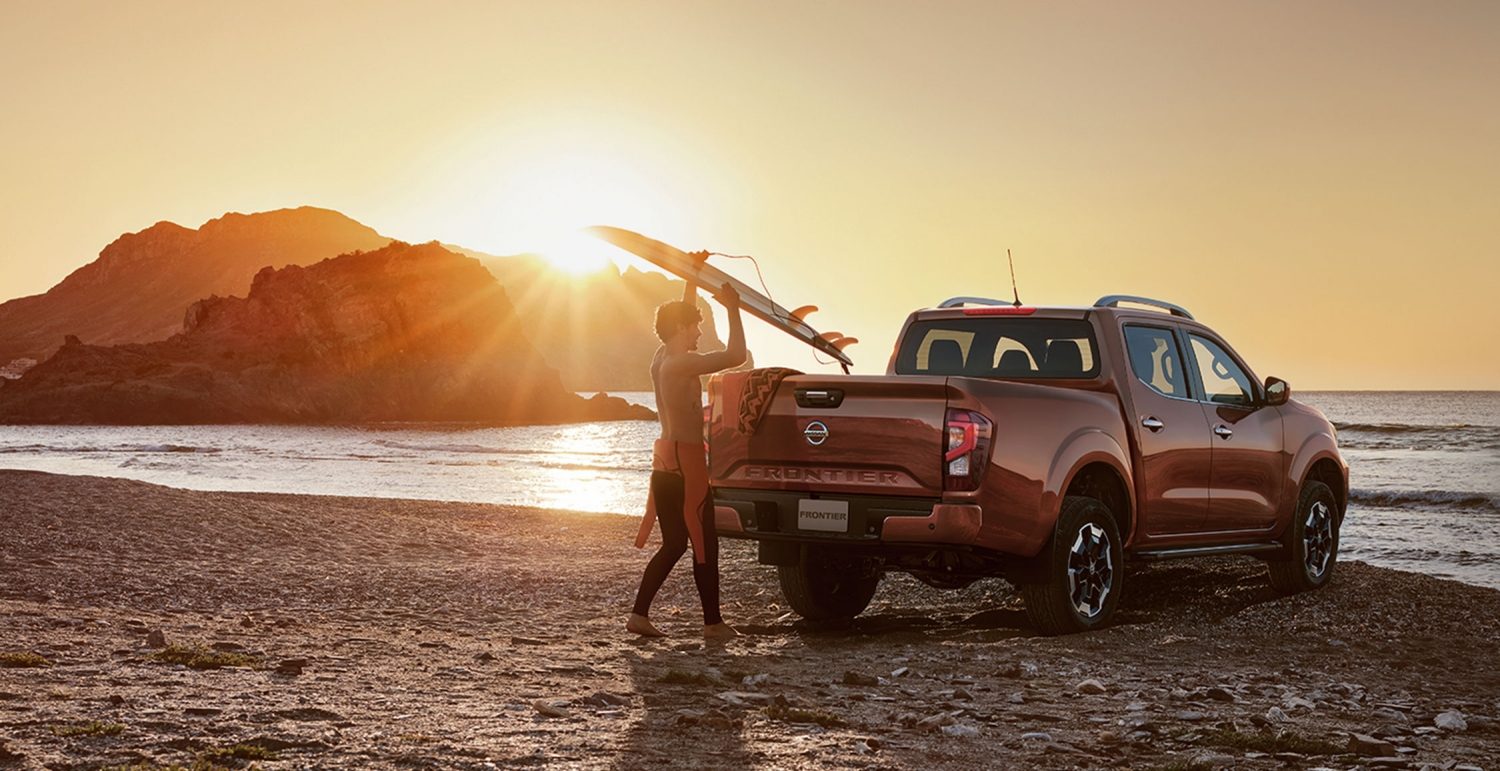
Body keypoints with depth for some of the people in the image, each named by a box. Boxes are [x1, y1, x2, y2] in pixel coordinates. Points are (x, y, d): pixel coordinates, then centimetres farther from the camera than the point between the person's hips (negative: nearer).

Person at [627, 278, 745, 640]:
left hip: (665, 460, 9)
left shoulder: (661, 358, 10)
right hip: (686, 462, -9)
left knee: (674, 544, 13)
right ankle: (713, 622, 6)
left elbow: (682, 315, 28)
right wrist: (733, 310, -13)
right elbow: (735, 356, -22)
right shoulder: (682, 363, -16)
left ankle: (639, 613, 9)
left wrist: (692, 281, 28)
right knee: (705, 543, 0)